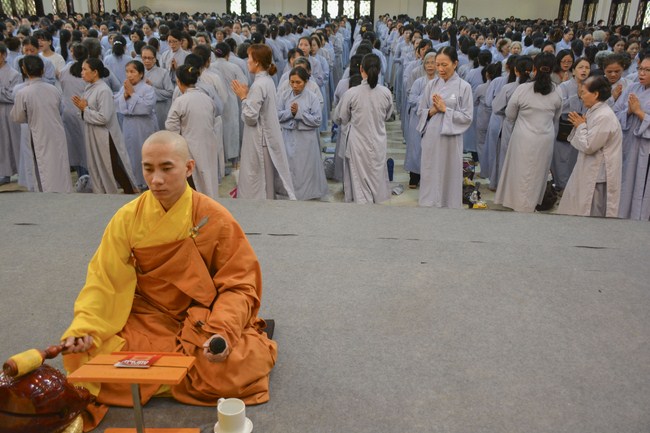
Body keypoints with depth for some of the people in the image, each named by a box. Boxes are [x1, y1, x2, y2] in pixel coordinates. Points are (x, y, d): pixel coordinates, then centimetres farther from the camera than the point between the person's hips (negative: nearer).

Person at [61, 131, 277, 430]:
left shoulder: (215, 218, -13)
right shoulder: (128, 218, -6)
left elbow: (238, 285, -11)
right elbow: (104, 281, -3)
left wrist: (223, 331, -28)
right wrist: (84, 328, -21)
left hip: (202, 316, -3)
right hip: (148, 319, 3)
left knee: (228, 373, -29)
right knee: (86, 358, -20)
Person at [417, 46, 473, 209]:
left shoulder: (464, 87, -3)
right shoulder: (431, 84, 6)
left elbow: (467, 117, -6)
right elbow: (420, 111, 10)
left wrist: (445, 109, -12)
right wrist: (432, 111, -10)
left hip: (450, 138, -3)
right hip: (430, 137, 3)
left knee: (448, 175, 4)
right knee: (429, 175, 8)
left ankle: (449, 205, 18)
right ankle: (429, 203, 20)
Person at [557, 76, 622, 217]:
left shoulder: (604, 117, -22)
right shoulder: (594, 111, 8)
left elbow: (588, 146, -21)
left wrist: (580, 126, -9)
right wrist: (579, 125, 0)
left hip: (597, 175, -10)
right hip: (589, 170, 10)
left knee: (592, 214, 3)